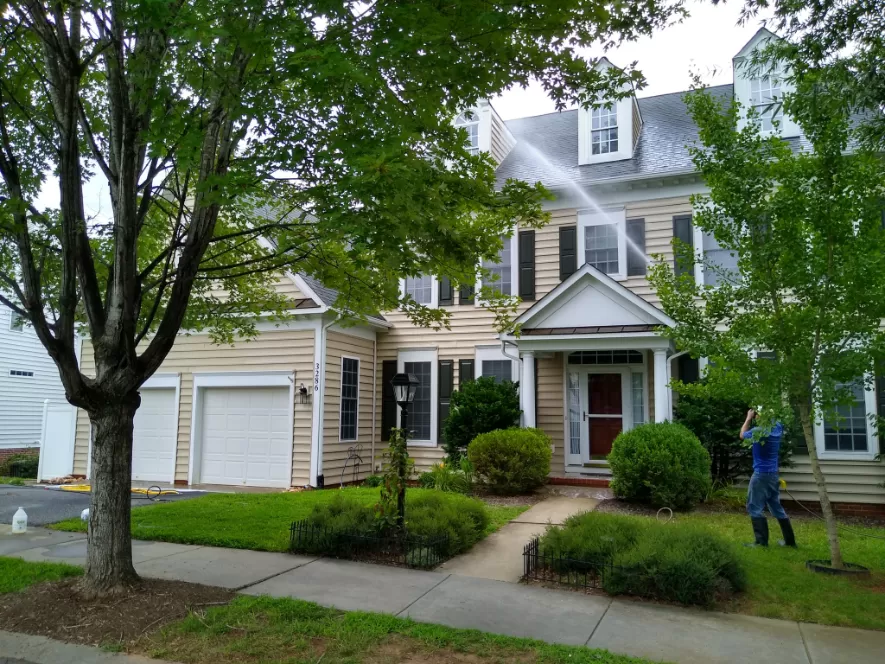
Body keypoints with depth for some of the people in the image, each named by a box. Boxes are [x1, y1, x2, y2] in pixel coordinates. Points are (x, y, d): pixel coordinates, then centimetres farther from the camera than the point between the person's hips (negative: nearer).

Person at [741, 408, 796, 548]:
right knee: (776, 507, 17)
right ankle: (790, 540, 20)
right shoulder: (778, 427, 0)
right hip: (774, 474, 7)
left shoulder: (758, 430, -19)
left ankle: (762, 541, -1)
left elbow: (742, 435, 3)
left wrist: (749, 418, 12)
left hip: (761, 474, -7)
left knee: (755, 507, 0)